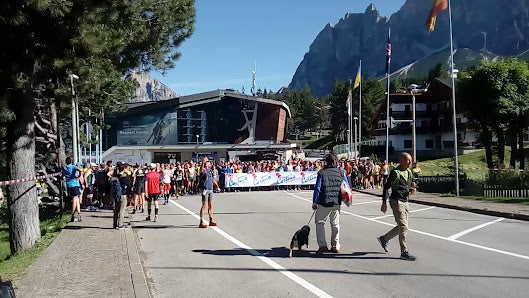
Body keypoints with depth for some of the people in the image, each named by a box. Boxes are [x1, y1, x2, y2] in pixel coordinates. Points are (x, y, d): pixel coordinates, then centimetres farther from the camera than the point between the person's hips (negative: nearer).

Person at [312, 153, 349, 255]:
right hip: (337, 203, 3)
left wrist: (314, 202, -1)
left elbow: (317, 188, -7)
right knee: (335, 224, 16)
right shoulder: (341, 172, 1)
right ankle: (336, 247, 21)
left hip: (324, 203, -3)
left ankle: (322, 245, -1)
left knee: (320, 222, 10)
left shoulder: (322, 172, -6)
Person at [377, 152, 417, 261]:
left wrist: (412, 189, -2)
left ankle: (384, 239, 32)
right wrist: (384, 203, -14)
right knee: (403, 227, -9)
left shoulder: (409, 172, 11)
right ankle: (404, 252, -1)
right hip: (396, 201, -9)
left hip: (405, 202, 9)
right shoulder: (395, 172, -14)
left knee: (401, 226, 14)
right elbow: (386, 187, -12)